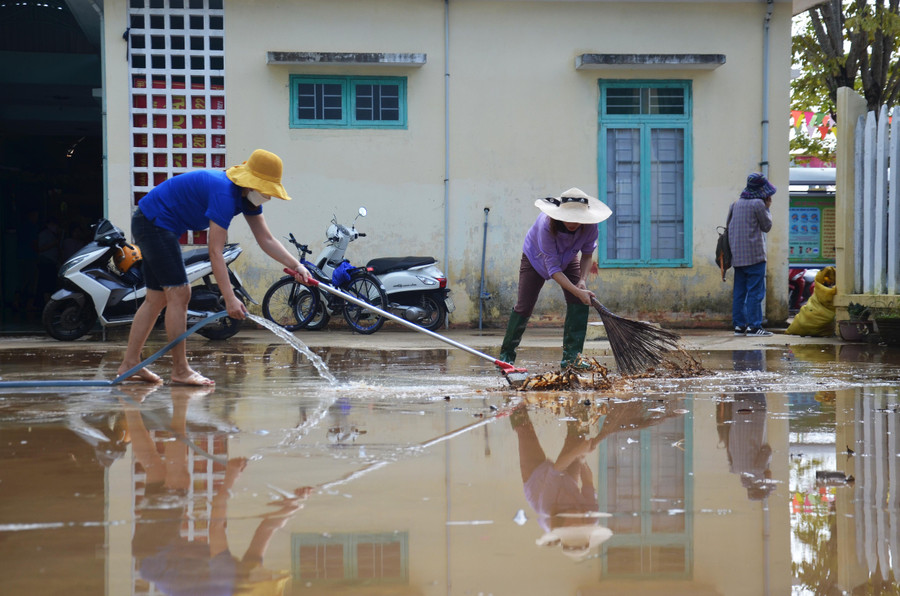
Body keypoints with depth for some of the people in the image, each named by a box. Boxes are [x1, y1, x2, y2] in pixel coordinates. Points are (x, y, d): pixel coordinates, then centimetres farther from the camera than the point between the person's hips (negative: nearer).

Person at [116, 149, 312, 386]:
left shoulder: (247, 196, 2)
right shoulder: (224, 193, -28)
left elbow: (266, 240, 5)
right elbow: (215, 252, -30)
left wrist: (296, 266, -9)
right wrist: (230, 299, -33)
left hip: (153, 224, 11)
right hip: (153, 222, -11)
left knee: (157, 298, 11)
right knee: (178, 293, -13)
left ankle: (129, 363, 14)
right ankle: (180, 370, -10)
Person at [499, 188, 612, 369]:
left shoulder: (589, 226, -30)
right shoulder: (546, 225, -42)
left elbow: (587, 254, -10)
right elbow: (553, 269, -40)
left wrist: (582, 280, -27)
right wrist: (577, 291, -47)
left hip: (568, 260, 4)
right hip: (536, 259, -4)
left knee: (579, 303, -15)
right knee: (524, 306, -6)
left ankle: (571, 356, -10)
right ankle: (506, 354, 14)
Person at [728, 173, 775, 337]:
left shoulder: (736, 204, 11)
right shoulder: (758, 204, -9)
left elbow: (729, 225, 16)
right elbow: (767, 226, 0)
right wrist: (767, 208, 9)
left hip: (737, 255, 7)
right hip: (754, 254, -7)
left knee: (739, 291, 10)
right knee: (755, 291, -5)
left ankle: (739, 325, 11)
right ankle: (754, 326, -8)